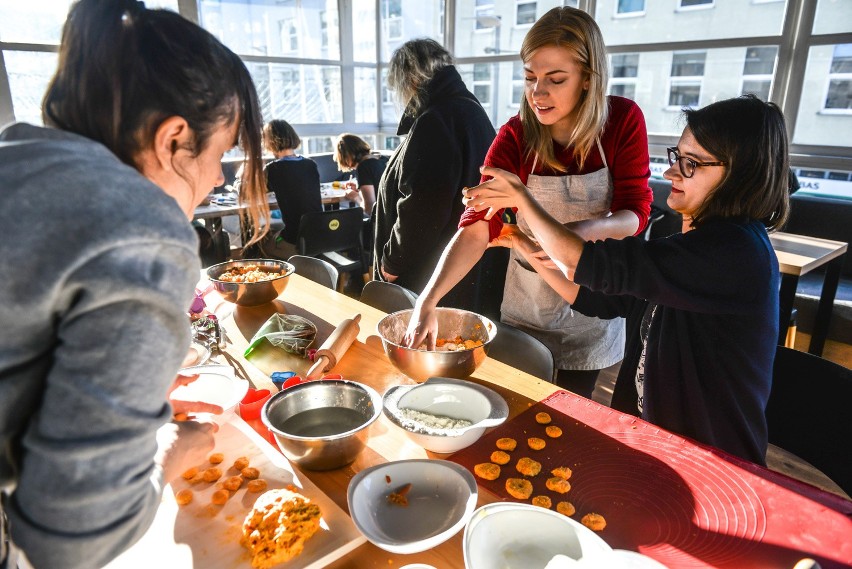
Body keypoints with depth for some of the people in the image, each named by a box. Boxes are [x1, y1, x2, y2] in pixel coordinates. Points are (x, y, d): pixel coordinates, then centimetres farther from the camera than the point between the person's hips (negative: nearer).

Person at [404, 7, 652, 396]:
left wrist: (581, 229, -36)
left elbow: (635, 214, -14)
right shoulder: (515, 138, -16)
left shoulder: (624, 121, -15)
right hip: (527, 302, 0)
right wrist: (428, 302, -35)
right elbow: (477, 227, -24)